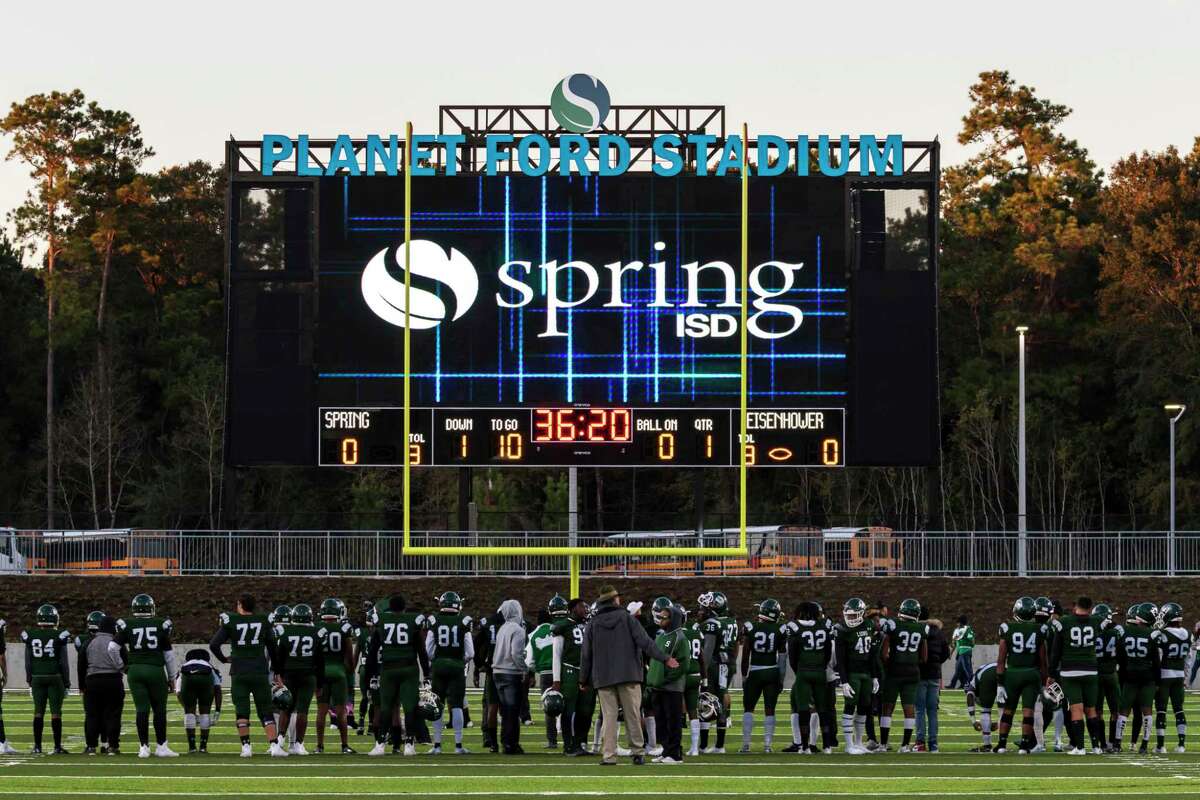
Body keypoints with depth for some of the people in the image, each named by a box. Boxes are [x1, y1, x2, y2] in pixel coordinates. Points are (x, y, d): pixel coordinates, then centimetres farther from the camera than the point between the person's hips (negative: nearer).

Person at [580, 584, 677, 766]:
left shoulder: (593, 625, 6)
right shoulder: (627, 619, 0)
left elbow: (586, 654, 9)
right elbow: (645, 642, -7)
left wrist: (584, 680, 16)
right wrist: (665, 658, -2)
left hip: (604, 678, 1)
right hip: (628, 676, -1)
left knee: (609, 717, 0)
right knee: (633, 715, 4)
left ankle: (609, 755, -5)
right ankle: (638, 752, 6)